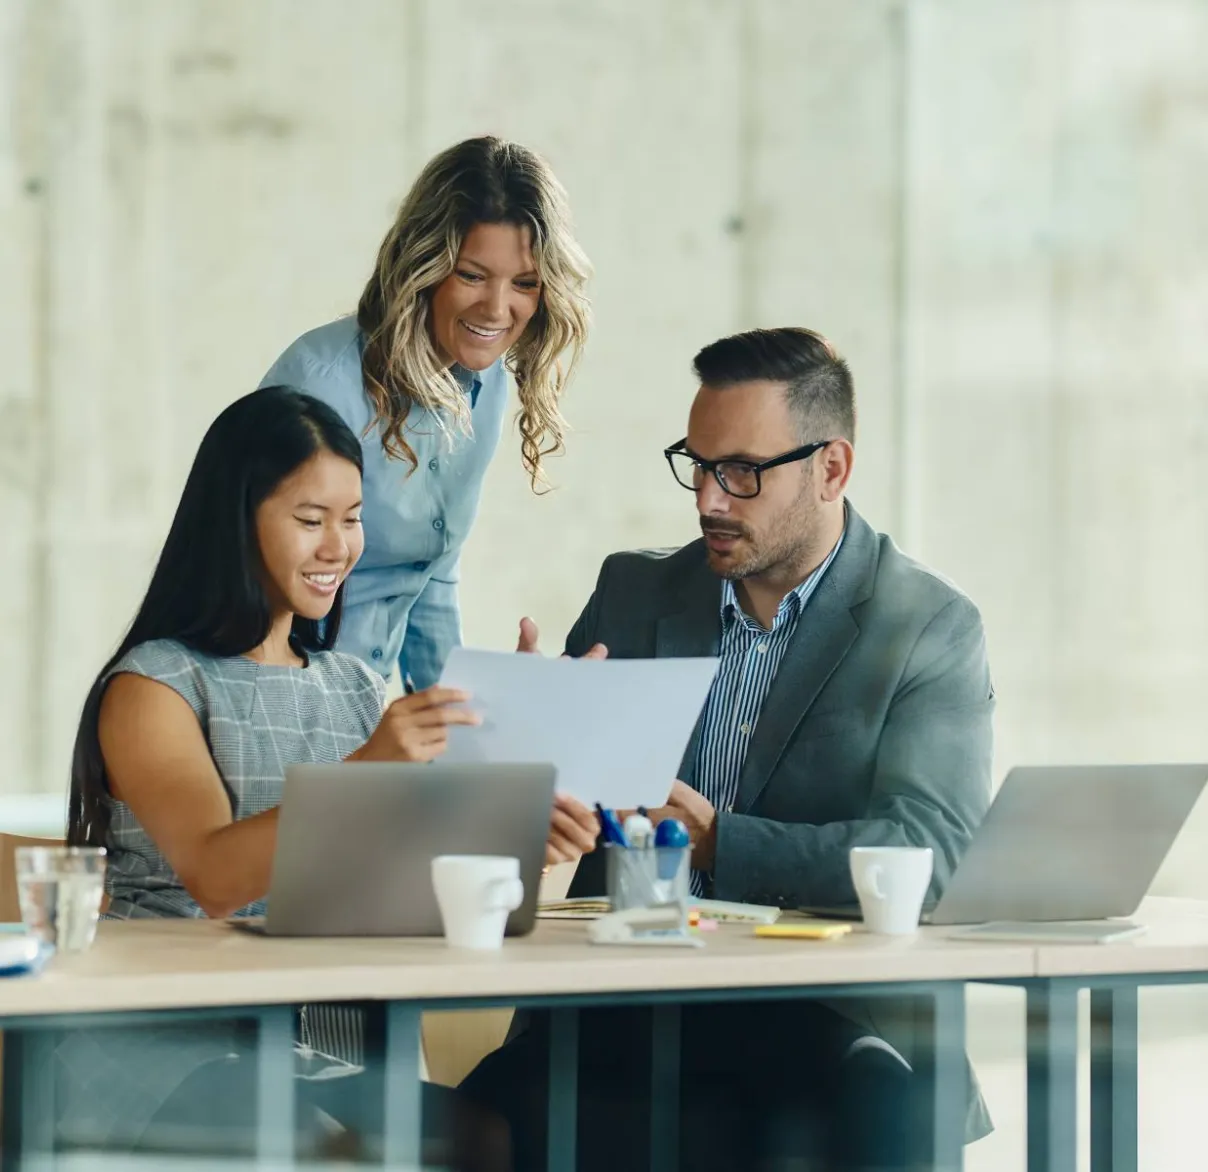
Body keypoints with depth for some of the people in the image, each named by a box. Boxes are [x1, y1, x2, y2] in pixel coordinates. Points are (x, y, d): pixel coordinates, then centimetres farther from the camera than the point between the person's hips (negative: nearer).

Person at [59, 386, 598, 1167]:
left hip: (326, 1056, 5)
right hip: (172, 1059, -5)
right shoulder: (154, 686, -2)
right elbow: (214, 877, -18)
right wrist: (362, 771, -32)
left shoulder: (360, 690, 18)